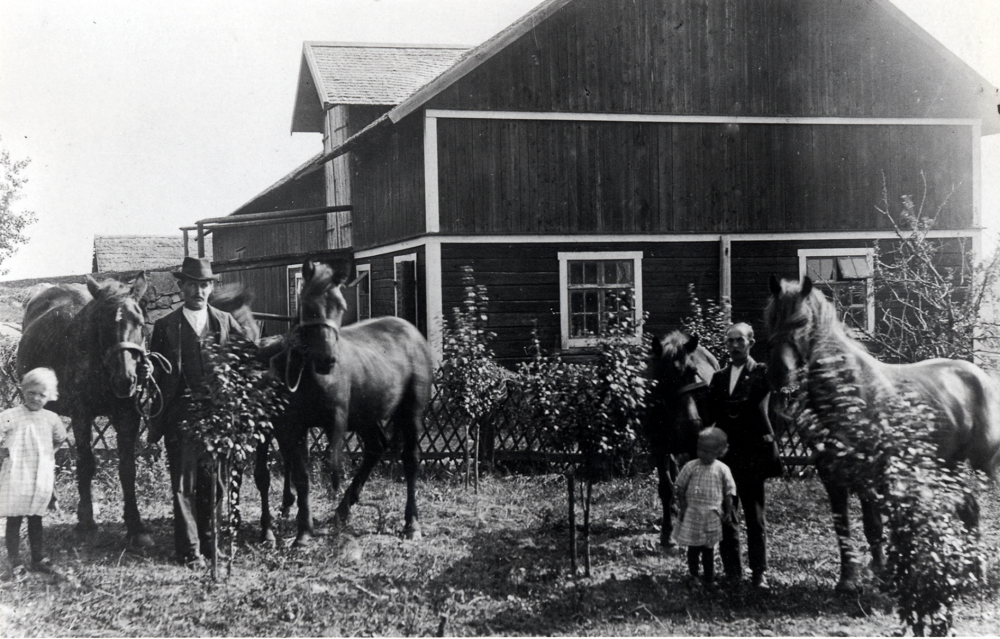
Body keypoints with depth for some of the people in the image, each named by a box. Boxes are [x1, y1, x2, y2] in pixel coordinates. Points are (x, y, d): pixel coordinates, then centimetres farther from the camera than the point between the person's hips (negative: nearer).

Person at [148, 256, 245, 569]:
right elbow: (155, 378, 4)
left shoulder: (226, 322, 8)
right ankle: (190, 550, 8)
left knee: (214, 482, 7)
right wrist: (155, 425, 1)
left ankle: (211, 543, 20)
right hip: (181, 416, -2)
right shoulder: (166, 327, 2)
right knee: (183, 484, 1)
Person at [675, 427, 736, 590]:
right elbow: (680, 488, 1)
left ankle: (708, 578, 18)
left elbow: (729, 492, 4)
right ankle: (693, 575, 19)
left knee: (709, 548, 9)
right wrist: (683, 507, -3)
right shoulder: (690, 467, -6)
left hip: (712, 514, 0)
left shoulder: (722, 469, -4)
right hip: (693, 513, 0)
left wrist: (728, 512, 4)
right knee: (693, 547, 5)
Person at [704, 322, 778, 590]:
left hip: (751, 455, -4)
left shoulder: (762, 374, 2)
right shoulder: (718, 378, 15)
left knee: (755, 517, 2)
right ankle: (732, 574, 12)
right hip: (723, 455, 4)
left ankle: (759, 575, 8)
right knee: (725, 516, 5)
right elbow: (710, 416, 10)